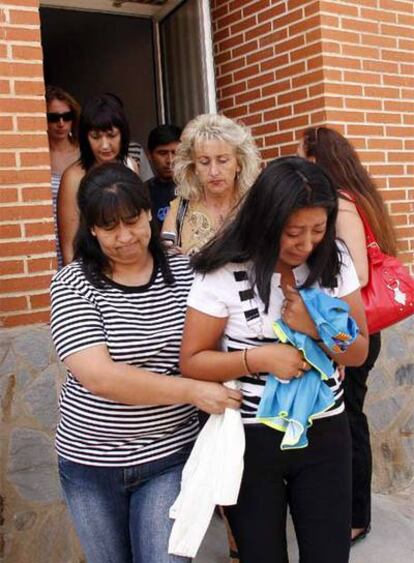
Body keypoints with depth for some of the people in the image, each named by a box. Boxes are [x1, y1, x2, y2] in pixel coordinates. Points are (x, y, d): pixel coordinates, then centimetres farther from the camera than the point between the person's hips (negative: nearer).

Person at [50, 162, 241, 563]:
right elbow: (99, 376, -22)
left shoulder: (185, 274, -4)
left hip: (169, 457, 0)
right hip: (89, 464, 1)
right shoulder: (73, 285, -11)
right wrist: (192, 391, -27)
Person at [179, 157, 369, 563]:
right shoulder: (223, 273, -15)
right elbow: (192, 362, -10)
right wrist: (260, 357, -23)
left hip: (325, 434, 3)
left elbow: (358, 351, 2)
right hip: (250, 438, -2)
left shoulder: (334, 263, -3)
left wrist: (316, 330, -18)